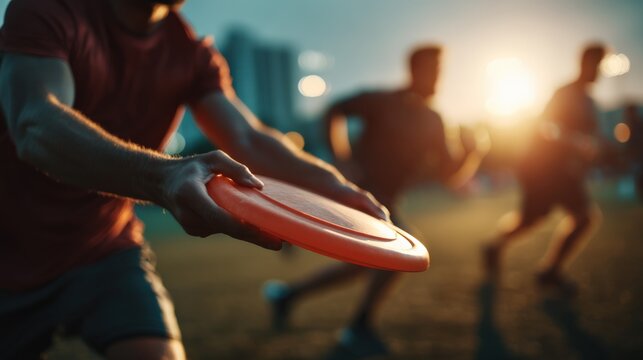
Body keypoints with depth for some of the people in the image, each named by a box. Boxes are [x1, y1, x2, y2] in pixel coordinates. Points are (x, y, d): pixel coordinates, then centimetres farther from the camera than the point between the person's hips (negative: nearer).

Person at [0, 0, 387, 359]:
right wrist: (161, 176, -53)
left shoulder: (193, 55, -3)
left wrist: (333, 186, -35)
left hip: (106, 251, 2)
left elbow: (250, 140, -14)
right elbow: (35, 126, -34)